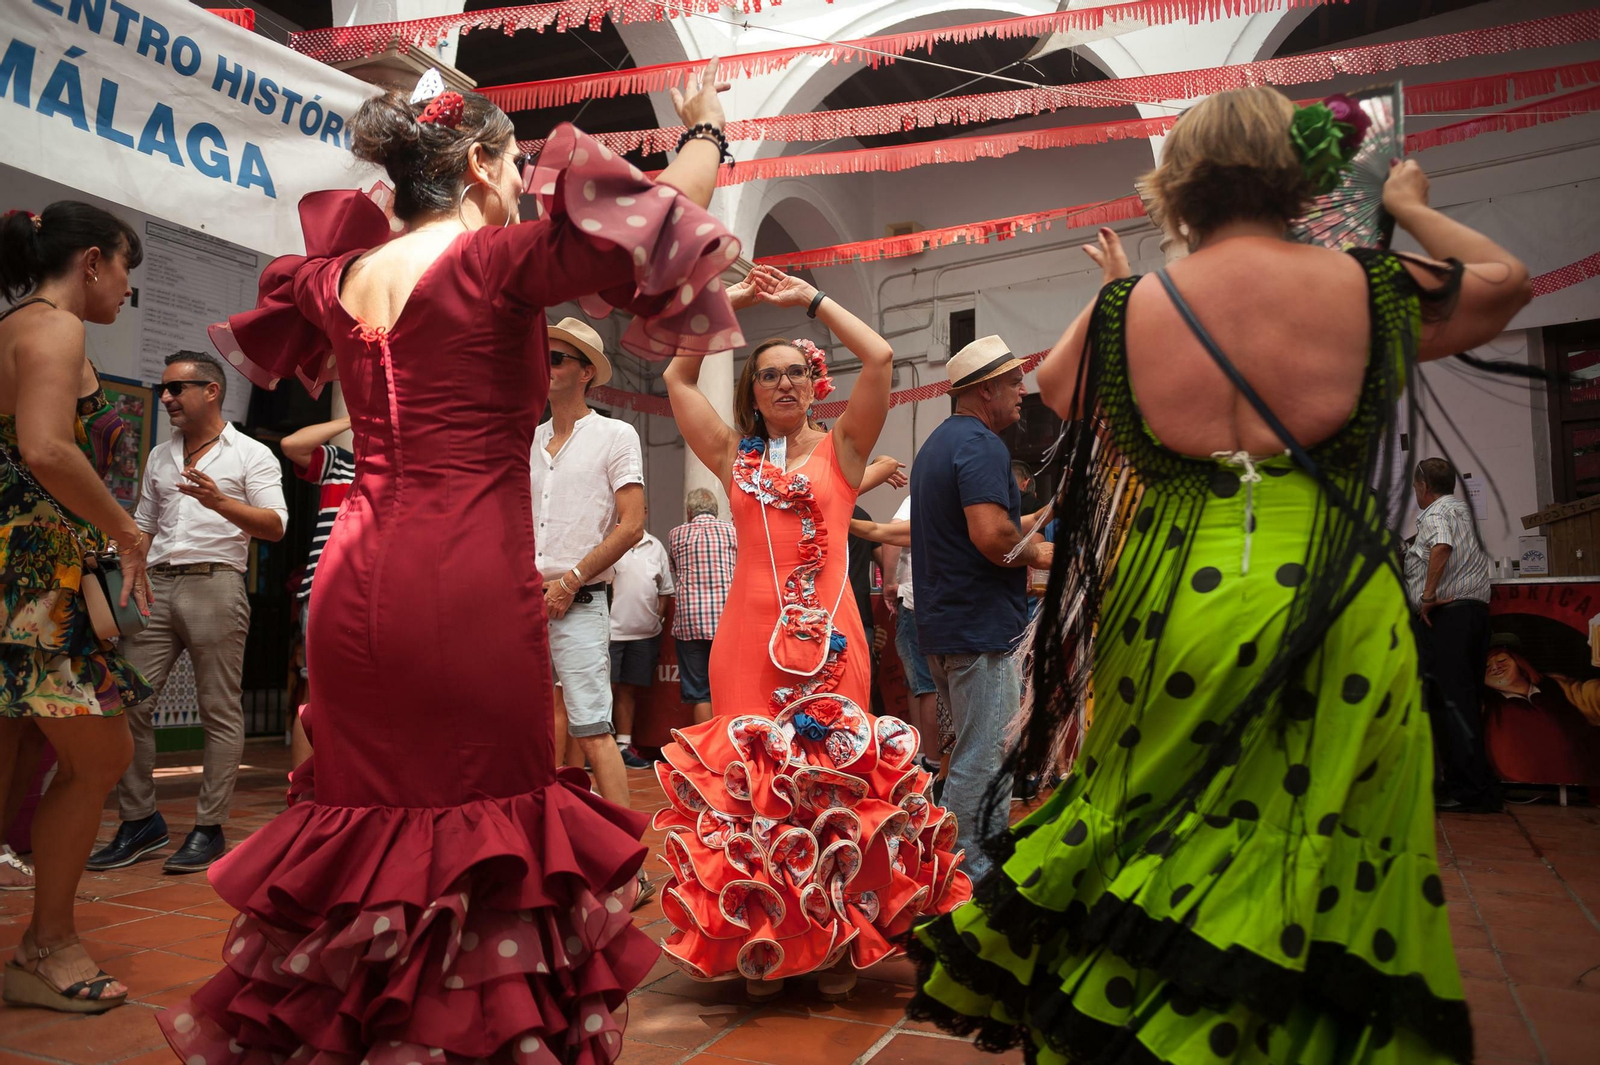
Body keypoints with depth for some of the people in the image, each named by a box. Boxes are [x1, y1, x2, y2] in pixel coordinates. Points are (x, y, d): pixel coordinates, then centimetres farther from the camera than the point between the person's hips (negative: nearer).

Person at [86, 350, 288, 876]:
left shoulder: (251, 454, 4)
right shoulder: (160, 457, 21)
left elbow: (274, 527, -7)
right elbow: (143, 525, 26)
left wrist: (220, 502, -22)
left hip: (215, 583, -6)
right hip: (157, 586, 6)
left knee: (220, 711, -3)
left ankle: (210, 828, 4)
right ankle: (140, 820, 13)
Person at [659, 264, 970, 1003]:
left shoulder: (840, 450, 11)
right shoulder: (736, 459, 15)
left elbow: (879, 358, 2)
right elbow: (678, 376, 16)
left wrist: (812, 299, 10)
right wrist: (729, 304, 17)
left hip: (828, 640, -1)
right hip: (749, 638, 1)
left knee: (835, 782, 1)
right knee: (749, 785, 1)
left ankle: (837, 943, 14)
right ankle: (760, 948, 13)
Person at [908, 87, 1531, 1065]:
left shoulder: (1130, 307, -2)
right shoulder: (1370, 287, -1)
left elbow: (1057, 384, 20)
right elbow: (1508, 280, 21)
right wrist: (1411, 208, 37)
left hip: (1169, 608, 1)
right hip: (1334, 619, -1)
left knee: (1160, 819, 16)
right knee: (1318, 850, 11)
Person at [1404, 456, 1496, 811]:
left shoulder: (1435, 513, -7)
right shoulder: (1465, 508, 20)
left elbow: (1441, 548, -29)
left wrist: (1428, 595, -22)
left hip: (1447, 612, -9)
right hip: (1478, 607, 9)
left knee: (1450, 700, -7)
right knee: (1467, 700, 12)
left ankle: (1472, 790, -9)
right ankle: (1465, 782, 17)